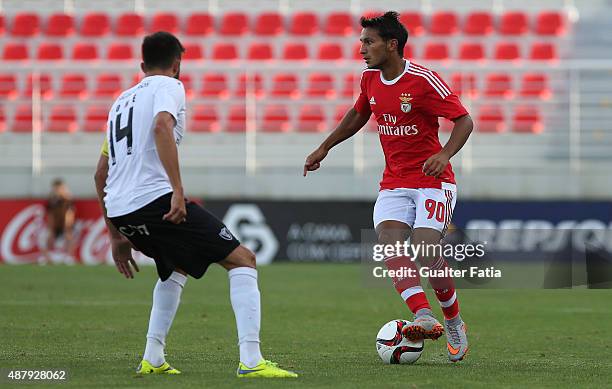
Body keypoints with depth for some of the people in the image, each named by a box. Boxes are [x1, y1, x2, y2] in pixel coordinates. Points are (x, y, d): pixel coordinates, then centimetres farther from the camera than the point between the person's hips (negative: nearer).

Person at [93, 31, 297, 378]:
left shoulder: (122, 100, 27)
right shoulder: (168, 86, 5)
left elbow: (101, 175, 28)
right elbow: (162, 127, -19)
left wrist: (117, 236, 33)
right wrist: (178, 190, -24)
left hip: (118, 209, 8)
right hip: (154, 198, -8)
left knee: (176, 268, 34)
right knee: (242, 259, -4)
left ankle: (153, 359, 23)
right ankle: (251, 360, -18)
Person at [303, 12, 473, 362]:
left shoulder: (423, 80, -14)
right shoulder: (371, 78, 7)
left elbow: (464, 120, -14)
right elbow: (358, 115, 27)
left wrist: (445, 154, -30)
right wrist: (324, 148, 29)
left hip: (432, 181, -6)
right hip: (394, 184, 6)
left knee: (427, 251, -18)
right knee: (389, 240, -22)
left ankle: (454, 323, 8)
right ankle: (424, 317, -37)